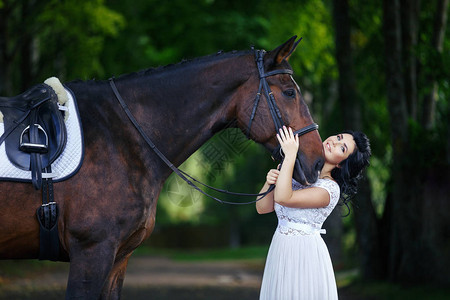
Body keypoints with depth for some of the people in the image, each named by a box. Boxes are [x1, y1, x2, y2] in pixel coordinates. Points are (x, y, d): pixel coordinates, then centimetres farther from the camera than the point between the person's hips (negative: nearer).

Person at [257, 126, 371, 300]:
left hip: (306, 254, -7)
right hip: (279, 250, 7)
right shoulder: (297, 171, 7)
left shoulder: (330, 189, -16)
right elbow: (263, 207, 6)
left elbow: (283, 198, -29)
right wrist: (269, 182, -13)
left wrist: (290, 155, -29)